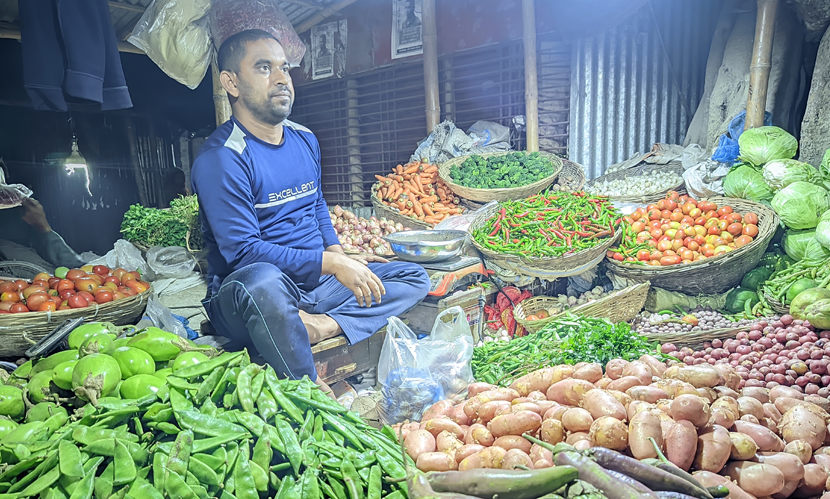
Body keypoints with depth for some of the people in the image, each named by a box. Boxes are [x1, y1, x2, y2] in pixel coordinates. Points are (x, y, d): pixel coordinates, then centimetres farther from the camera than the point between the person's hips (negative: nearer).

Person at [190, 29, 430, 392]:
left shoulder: (305, 140, 11)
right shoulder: (221, 159, -14)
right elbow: (242, 250, -20)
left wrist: (338, 253, 6)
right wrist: (330, 263, -23)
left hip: (316, 282, 8)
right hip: (247, 293, -8)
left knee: (414, 278, 2)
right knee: (262, 280, -43)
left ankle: (323, 326, -23)